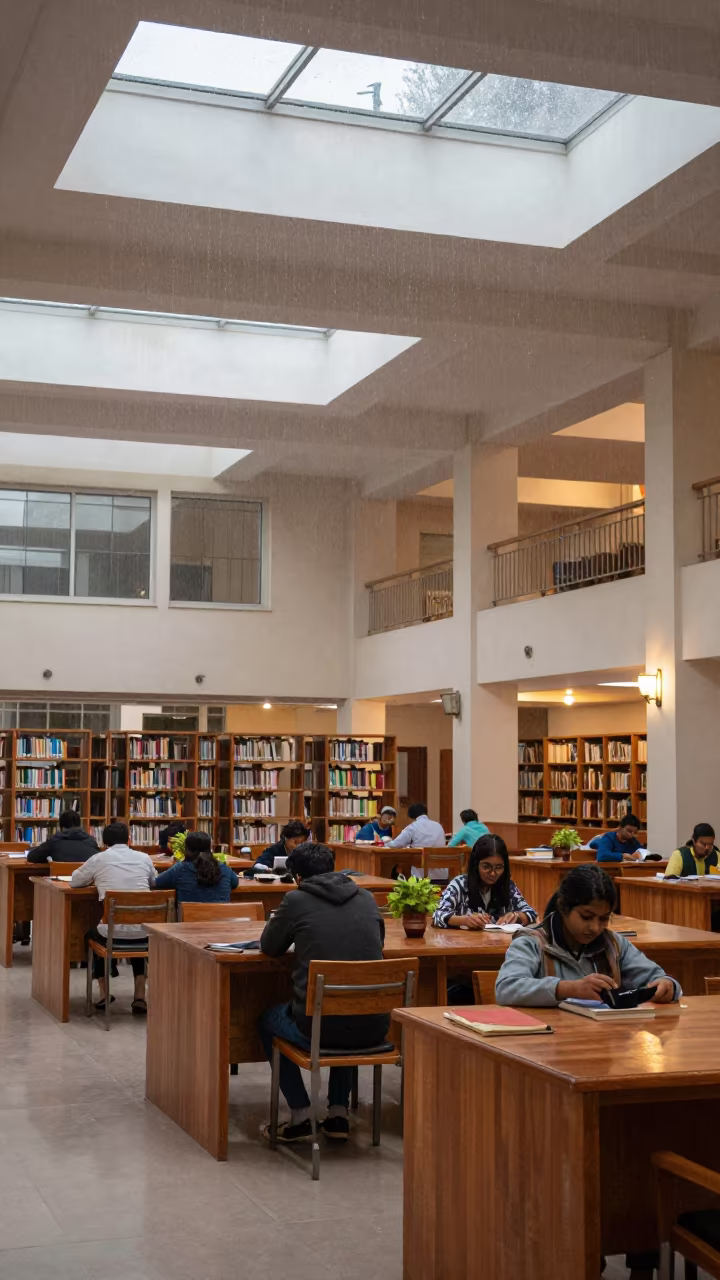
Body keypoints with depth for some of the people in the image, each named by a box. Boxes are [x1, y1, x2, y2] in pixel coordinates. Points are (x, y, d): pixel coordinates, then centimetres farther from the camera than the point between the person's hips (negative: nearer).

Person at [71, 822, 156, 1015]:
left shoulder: (99, 859, 2)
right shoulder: (144, 858, 8)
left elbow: (75, 881, 16)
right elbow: (154, 883, 26)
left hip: (112, 933, -2)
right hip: (143, 933, 2)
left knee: (92, 933, 34)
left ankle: (104, 995, 33)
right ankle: (140, 997, 26)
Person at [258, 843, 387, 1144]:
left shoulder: (297, 900, -3)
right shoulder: (366, 899, 8)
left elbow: (269, 947, 13)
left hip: (318, 1029, -4)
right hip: (372, 1029, 4)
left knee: (268, 1020, 29)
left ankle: (300, 1117, 22)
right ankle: (338, 1114, 31)